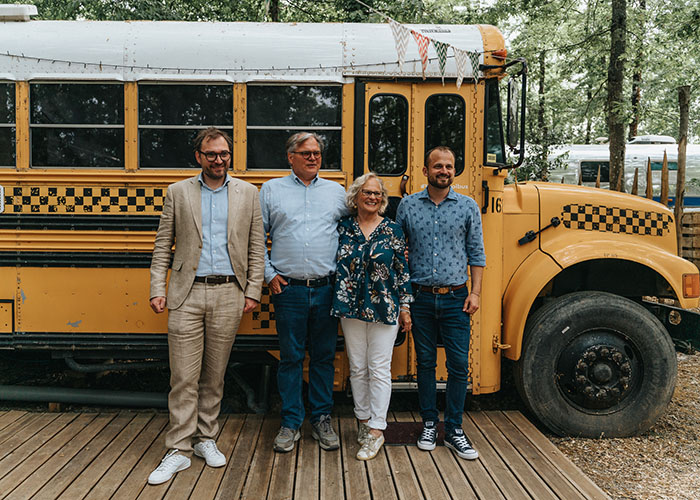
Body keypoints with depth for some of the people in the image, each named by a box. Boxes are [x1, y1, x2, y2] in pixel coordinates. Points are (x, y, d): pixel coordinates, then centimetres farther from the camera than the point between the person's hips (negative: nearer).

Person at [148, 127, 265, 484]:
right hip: (187, 294, -1)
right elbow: (162, 246, 8)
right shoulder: (178, 192, 8)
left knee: (214, 374, 10)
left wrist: (252, 291, 1)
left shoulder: (247, 193, 9)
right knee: (183, 375, -1)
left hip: (228, 294, 1)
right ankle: (178, 450, 8)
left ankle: (206, 439, 24)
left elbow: (256, 247, 8)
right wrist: (157, 290, -1)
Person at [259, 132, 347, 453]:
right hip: (288, 290, -1)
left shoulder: (336, 192, 12)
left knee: (324, 357, 9)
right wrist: (268, 274, 0)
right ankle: (290, 424, 17)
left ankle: (322, 420, 22)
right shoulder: (271, 190, 7)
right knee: (290, 358, 5)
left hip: (327, 289, 2)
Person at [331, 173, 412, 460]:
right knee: (357, 368, 10)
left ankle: (376, 431, 7)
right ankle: (363, 420, 26)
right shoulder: (343, 228, 4)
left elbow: (402, 270, 3)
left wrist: (405, 308, 1)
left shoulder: (393, 230, 1)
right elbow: (333, 264, 10)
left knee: (379, 369, 1)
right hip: (351, 308, 2)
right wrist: (337, 303, 5)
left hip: (385, 309, -2)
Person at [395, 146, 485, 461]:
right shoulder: (408, 205, 4)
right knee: (425, 362, 10)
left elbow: (476, 253, 6)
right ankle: (429, 425, 23)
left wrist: (475, 292, -1)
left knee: (459, 364, 1)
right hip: (420, 298, 1)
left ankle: (454, 430, 14)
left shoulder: (468, 206, 4)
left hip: (455, 298, 0)